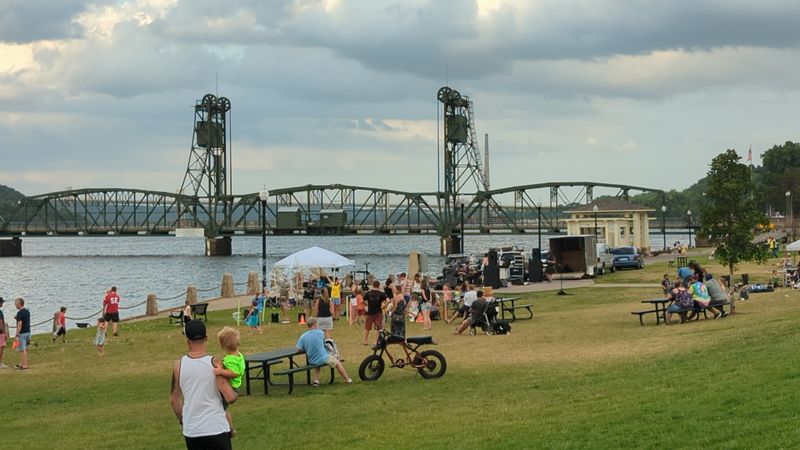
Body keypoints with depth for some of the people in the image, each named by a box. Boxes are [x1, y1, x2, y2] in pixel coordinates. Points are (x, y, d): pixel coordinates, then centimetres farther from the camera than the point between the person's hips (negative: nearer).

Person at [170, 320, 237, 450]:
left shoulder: (179, 365, 0)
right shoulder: (214, 363, -10)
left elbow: (174, 400, 8)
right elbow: (230, 398, -14)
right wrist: (235, 395, 9)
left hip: (191, 431, 3)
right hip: (216, 429, -3)